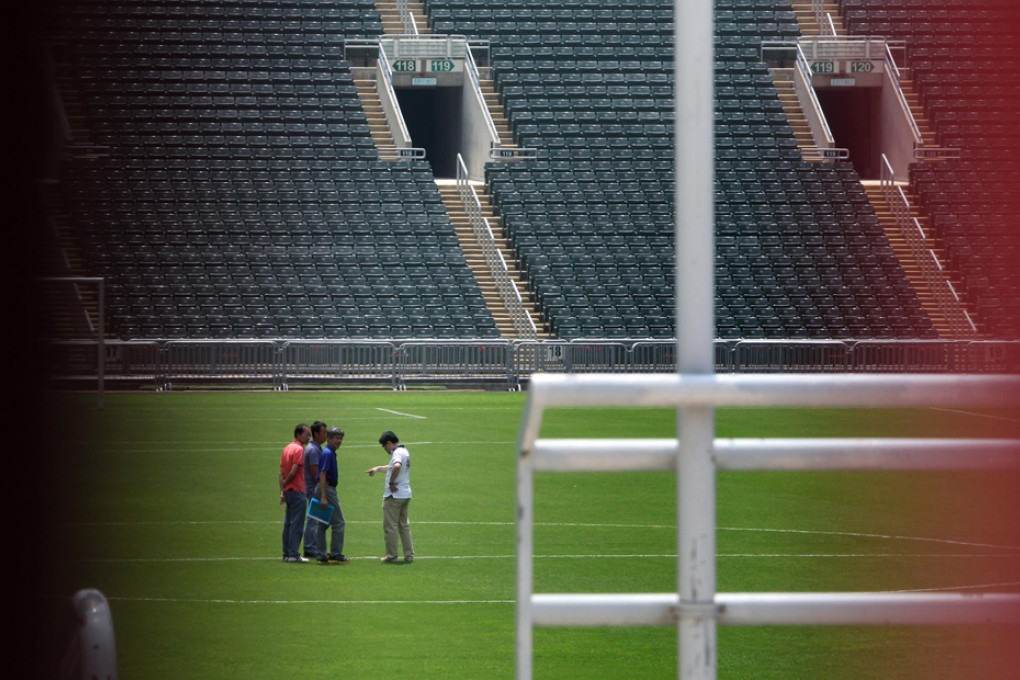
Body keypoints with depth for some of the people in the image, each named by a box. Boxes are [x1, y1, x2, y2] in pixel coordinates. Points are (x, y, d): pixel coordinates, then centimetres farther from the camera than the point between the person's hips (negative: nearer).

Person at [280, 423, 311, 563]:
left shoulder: (287, 448, 14)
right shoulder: (299, 449, -13)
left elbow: (281, 472, 12)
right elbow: (294, 472, -19)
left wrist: (282, 490, 10)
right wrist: (285, 483, -2)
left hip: (288, 490, 9)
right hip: (297, 491, -9)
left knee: (288, 524, 11)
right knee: (297, 524, -6)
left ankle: (287, 554, 14)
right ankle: (293, 555, -7)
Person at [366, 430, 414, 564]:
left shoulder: (397, 453, -15)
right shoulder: (404, 452, 16)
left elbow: (396, 467, -37)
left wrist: (391, 483, -26)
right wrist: (378, 468, 35)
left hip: (394, 494, -9)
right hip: (406, 494, 9)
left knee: (390, 526, -2)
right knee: (404, 525, 14)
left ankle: (391, 555, 1)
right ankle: (409, 555, 13)